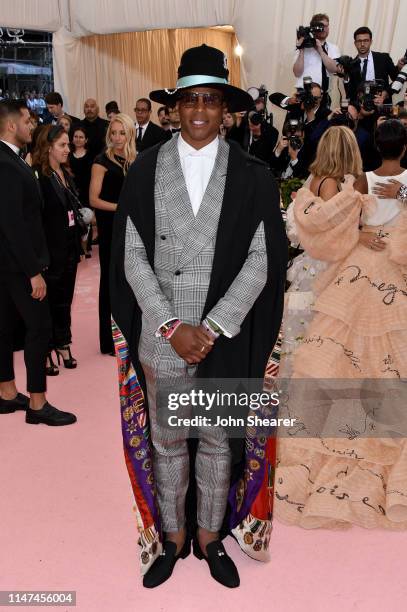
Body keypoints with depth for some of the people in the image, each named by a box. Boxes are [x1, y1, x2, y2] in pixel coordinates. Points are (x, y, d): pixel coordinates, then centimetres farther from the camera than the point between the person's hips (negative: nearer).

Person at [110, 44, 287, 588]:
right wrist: (171, 328, -10)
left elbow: (261, 261, -4)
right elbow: (132, 256, -2)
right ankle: (172, 538, 37)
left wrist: (212, 328, -12)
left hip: (224, 335, 0)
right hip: (161, 336, 1)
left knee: (218, 443, 14)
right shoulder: (145, 170, 2)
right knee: (166, 442, 14)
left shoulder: (251, 175, 0)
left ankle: (210, 539, 37)